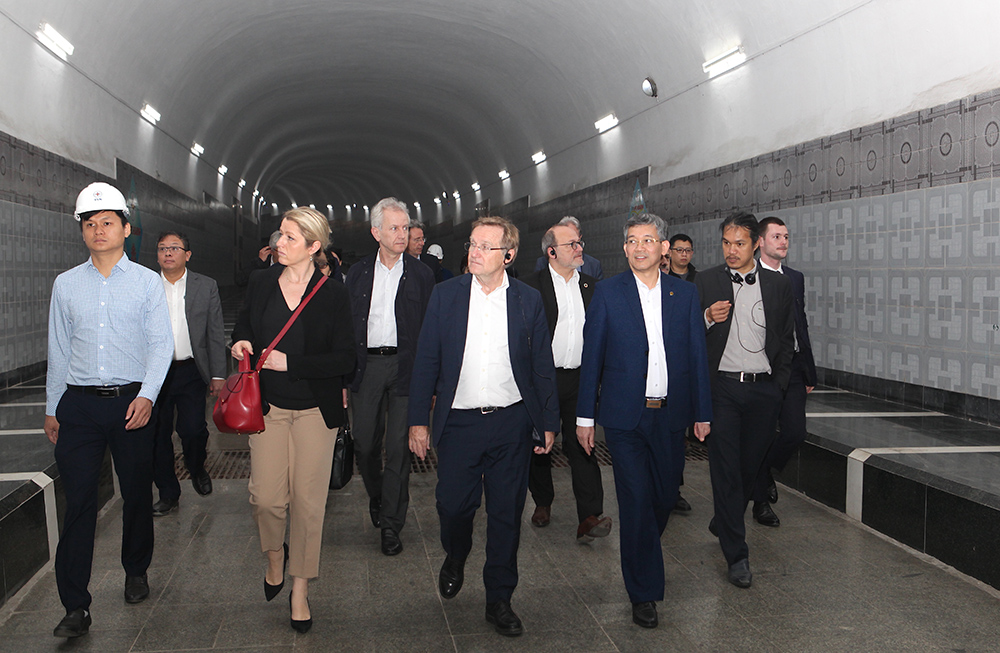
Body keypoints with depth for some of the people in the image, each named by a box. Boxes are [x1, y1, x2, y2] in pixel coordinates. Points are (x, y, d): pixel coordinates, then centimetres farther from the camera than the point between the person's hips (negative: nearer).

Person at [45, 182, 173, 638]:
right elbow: (59, 350, 13)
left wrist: (147, 395, -14)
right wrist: (52, 409, 13)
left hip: (131, 402, -1)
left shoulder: (147, 282, 3)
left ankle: (136, 572, 32)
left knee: (137, 494, 9)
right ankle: (76, 606, 2)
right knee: (78, 501, -2)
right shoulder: (66, 284, 9)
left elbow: (160, 344, -2)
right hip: (79, 403, 1)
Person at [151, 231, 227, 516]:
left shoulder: (206, 286, 3)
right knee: (158, 435, 6)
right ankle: (168, 493, 23)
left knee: (193, 430, -7)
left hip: (191, 372, -1)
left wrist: (218, 375, -1)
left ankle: (197, 468, 26)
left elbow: (216, 334, 3)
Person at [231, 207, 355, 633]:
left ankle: (300, 590, 20)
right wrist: (241, 344, -4)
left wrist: (289, 363, -17)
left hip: (314, 409, -2)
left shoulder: (332, 294, -6)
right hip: (268, 406, 2)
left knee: (307, 499, 3)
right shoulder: (261, 283, 4)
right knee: (266, 497, -2)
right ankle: (276, 554, 32)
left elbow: (344, 360, -9)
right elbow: (242, 328, 20)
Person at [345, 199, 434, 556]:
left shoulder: (421, 275, 3)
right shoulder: (358, 272, 8)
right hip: (366, 365, 2)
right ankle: (376, 496, 36)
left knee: (398, 446, 0)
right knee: (365, 443, 7)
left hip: (405, 367, -2)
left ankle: (391, 523, 10)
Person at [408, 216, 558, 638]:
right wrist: (419, 420, -2)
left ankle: (499, 600, 23)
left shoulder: (528, 300, 1)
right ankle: (455, 559, 40)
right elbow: (426, 361, 1)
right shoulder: (446, 294, 0)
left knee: (506, 514, 6)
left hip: (511, 424, 0)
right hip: (458, 422, 0)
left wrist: (548, 423, 4)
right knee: (453, 505, 5)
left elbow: (542, 367, 5)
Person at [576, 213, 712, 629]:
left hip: (670, 415, 3)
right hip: (624, 415, -3)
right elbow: (592, 356, 0)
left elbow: (697, 356, 8)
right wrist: (585, 416, -1)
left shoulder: (685, 294, 6)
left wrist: (703, 412, 6)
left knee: (665, 496, 12)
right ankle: (643, 593, 10)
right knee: (636, 501, -3)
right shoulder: (607, 293, 0)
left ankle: (641, 548, 42)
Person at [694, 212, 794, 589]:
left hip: (763, 390, 2)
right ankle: (737, 554, 2)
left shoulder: (778, 285, 8)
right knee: (726, 469, -4)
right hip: (722, 388, -2)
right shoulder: (706, 282, 3)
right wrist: (707, 318, -16)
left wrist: (778, 386, 7)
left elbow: (786, 341, 14)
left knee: (751, 465, 10)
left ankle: (723, 525, 35)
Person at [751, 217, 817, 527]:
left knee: (795, 432, 0)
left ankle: (765, 470, 30)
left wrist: (809, 371, 15)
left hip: (792, 368, 5)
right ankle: (761, 501, 17)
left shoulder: (796, 278, 13)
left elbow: (802, 325, 17)